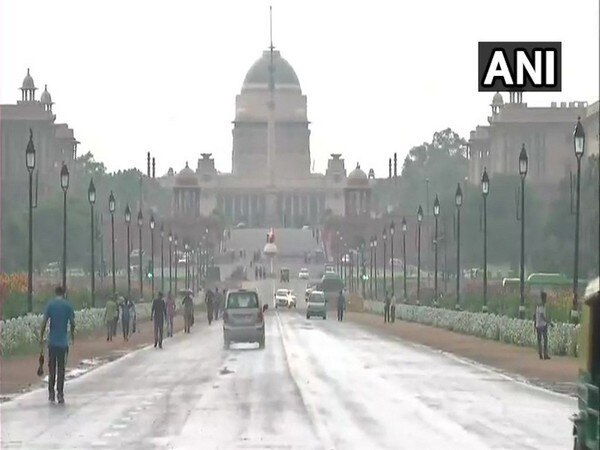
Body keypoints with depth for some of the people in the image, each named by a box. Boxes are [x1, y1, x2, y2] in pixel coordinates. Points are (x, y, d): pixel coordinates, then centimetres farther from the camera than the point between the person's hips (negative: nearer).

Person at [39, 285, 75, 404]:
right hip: (63, 342, -1)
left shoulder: (50, 305, 0)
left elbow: (44, 322, -6)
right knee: (61, 368, 2)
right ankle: (60, 394, -1)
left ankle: (51, 393, 9)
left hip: (52, 342, 1)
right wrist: (72, 335, 17)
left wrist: (41, 338, 1)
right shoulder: (68, 305, -1)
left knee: (51, 368, 9)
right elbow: (72, 323, -1)